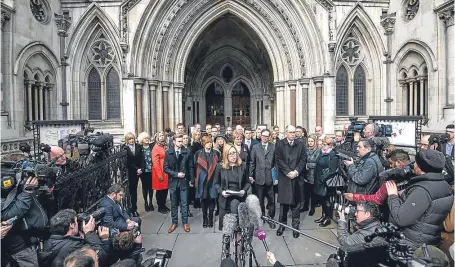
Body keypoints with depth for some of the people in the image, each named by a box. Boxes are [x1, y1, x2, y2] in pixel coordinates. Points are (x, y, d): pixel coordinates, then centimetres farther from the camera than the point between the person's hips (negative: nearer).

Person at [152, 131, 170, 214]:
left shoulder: (165, 146, 11)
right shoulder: (156, 148, -12)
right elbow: (155, 162, -15)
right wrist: (159, 174, -17)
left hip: (166, 172, 7)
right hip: (159, 172, -7)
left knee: (165, 189, 13)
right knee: (160, 190, 5)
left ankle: (164, 205, 28)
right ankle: (160, 207, 19)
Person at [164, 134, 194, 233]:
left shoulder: (187, 152, -5)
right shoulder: (168, 153, -4)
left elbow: (190, 167, 1)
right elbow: (166, 168, -4)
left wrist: (191, 180, 1)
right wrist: (176, 174, -14)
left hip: (184, 181, -1)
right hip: (173, 181, 1)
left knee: (184, 203, 7)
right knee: (174, 204, 12)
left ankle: (185, 222, 21)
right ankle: (174, 222, 27)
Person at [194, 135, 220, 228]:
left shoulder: (216, 153, 4)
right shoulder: (198, 154, 2)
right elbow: (195, 167, 2)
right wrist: (196, 180, -2)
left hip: (212, 180, 0)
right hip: (202, 181, 0)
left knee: (211, 200, 3)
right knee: (204, 200, 7)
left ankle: (210, 219, 18)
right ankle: (205, 219, 20)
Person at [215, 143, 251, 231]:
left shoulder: (243, 165, 1)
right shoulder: (220, 166, -1)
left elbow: (247, 182, 7)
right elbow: (216, 183, 5)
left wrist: (244, 190, -12)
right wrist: (221, 192, -13)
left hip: (238, 197, -1)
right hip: (224, 199, 1)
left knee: (234, 204, -31)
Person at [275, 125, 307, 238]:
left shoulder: (300, 145, 9)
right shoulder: (279, 144, 2)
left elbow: (303, 160, 2)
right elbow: (279, 160, -5)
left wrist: (296, 172, -10)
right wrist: (288, 172, -12)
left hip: (296, 177, 1)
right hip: (284, 177, -1)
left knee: (296, 202, 5)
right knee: (283, 202, 5)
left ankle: (296, 226, 15)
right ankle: (282, 224, 18)